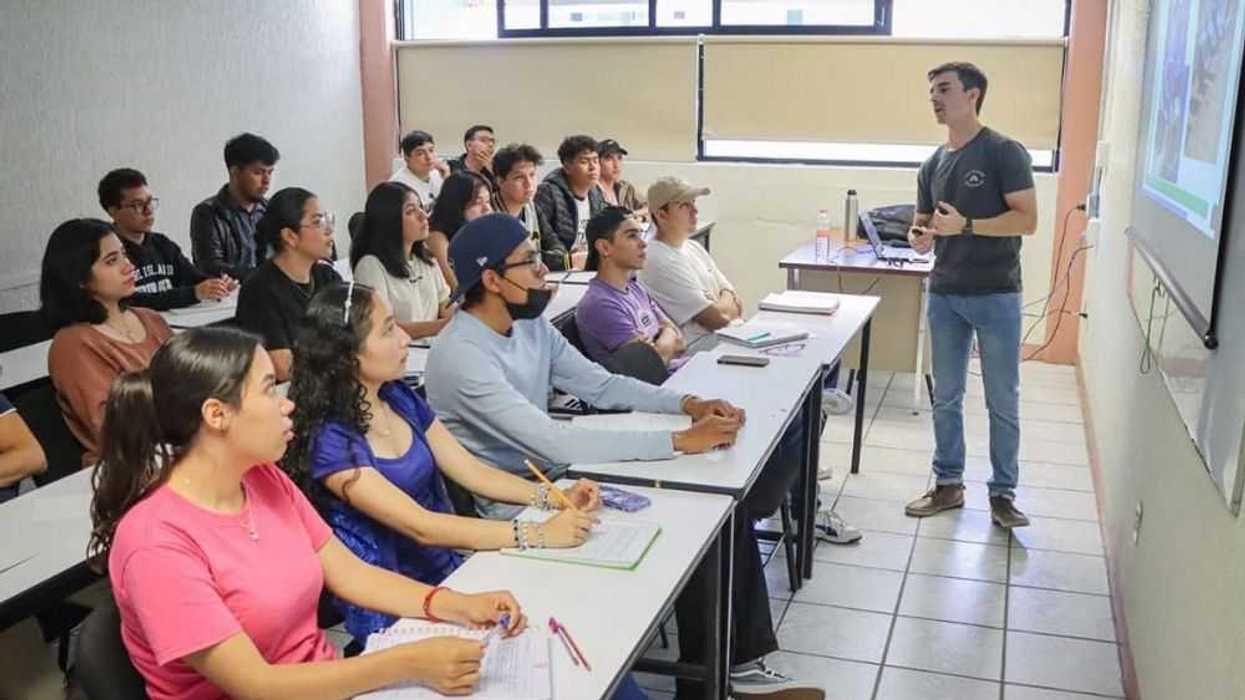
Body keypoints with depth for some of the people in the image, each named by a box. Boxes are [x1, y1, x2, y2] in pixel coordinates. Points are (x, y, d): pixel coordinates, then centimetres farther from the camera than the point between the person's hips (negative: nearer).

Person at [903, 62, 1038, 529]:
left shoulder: (1005, 153, -7)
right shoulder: (932, 166, 11)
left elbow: (1027, 220, -13)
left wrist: (965, 225, -22)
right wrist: (919, 237, -7)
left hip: (996, 296, -5)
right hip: (944, 295, 6)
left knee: (1003, 402, 5)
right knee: (946, 397, 12)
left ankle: (1003, 492, 17)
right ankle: (948, 483, 24)